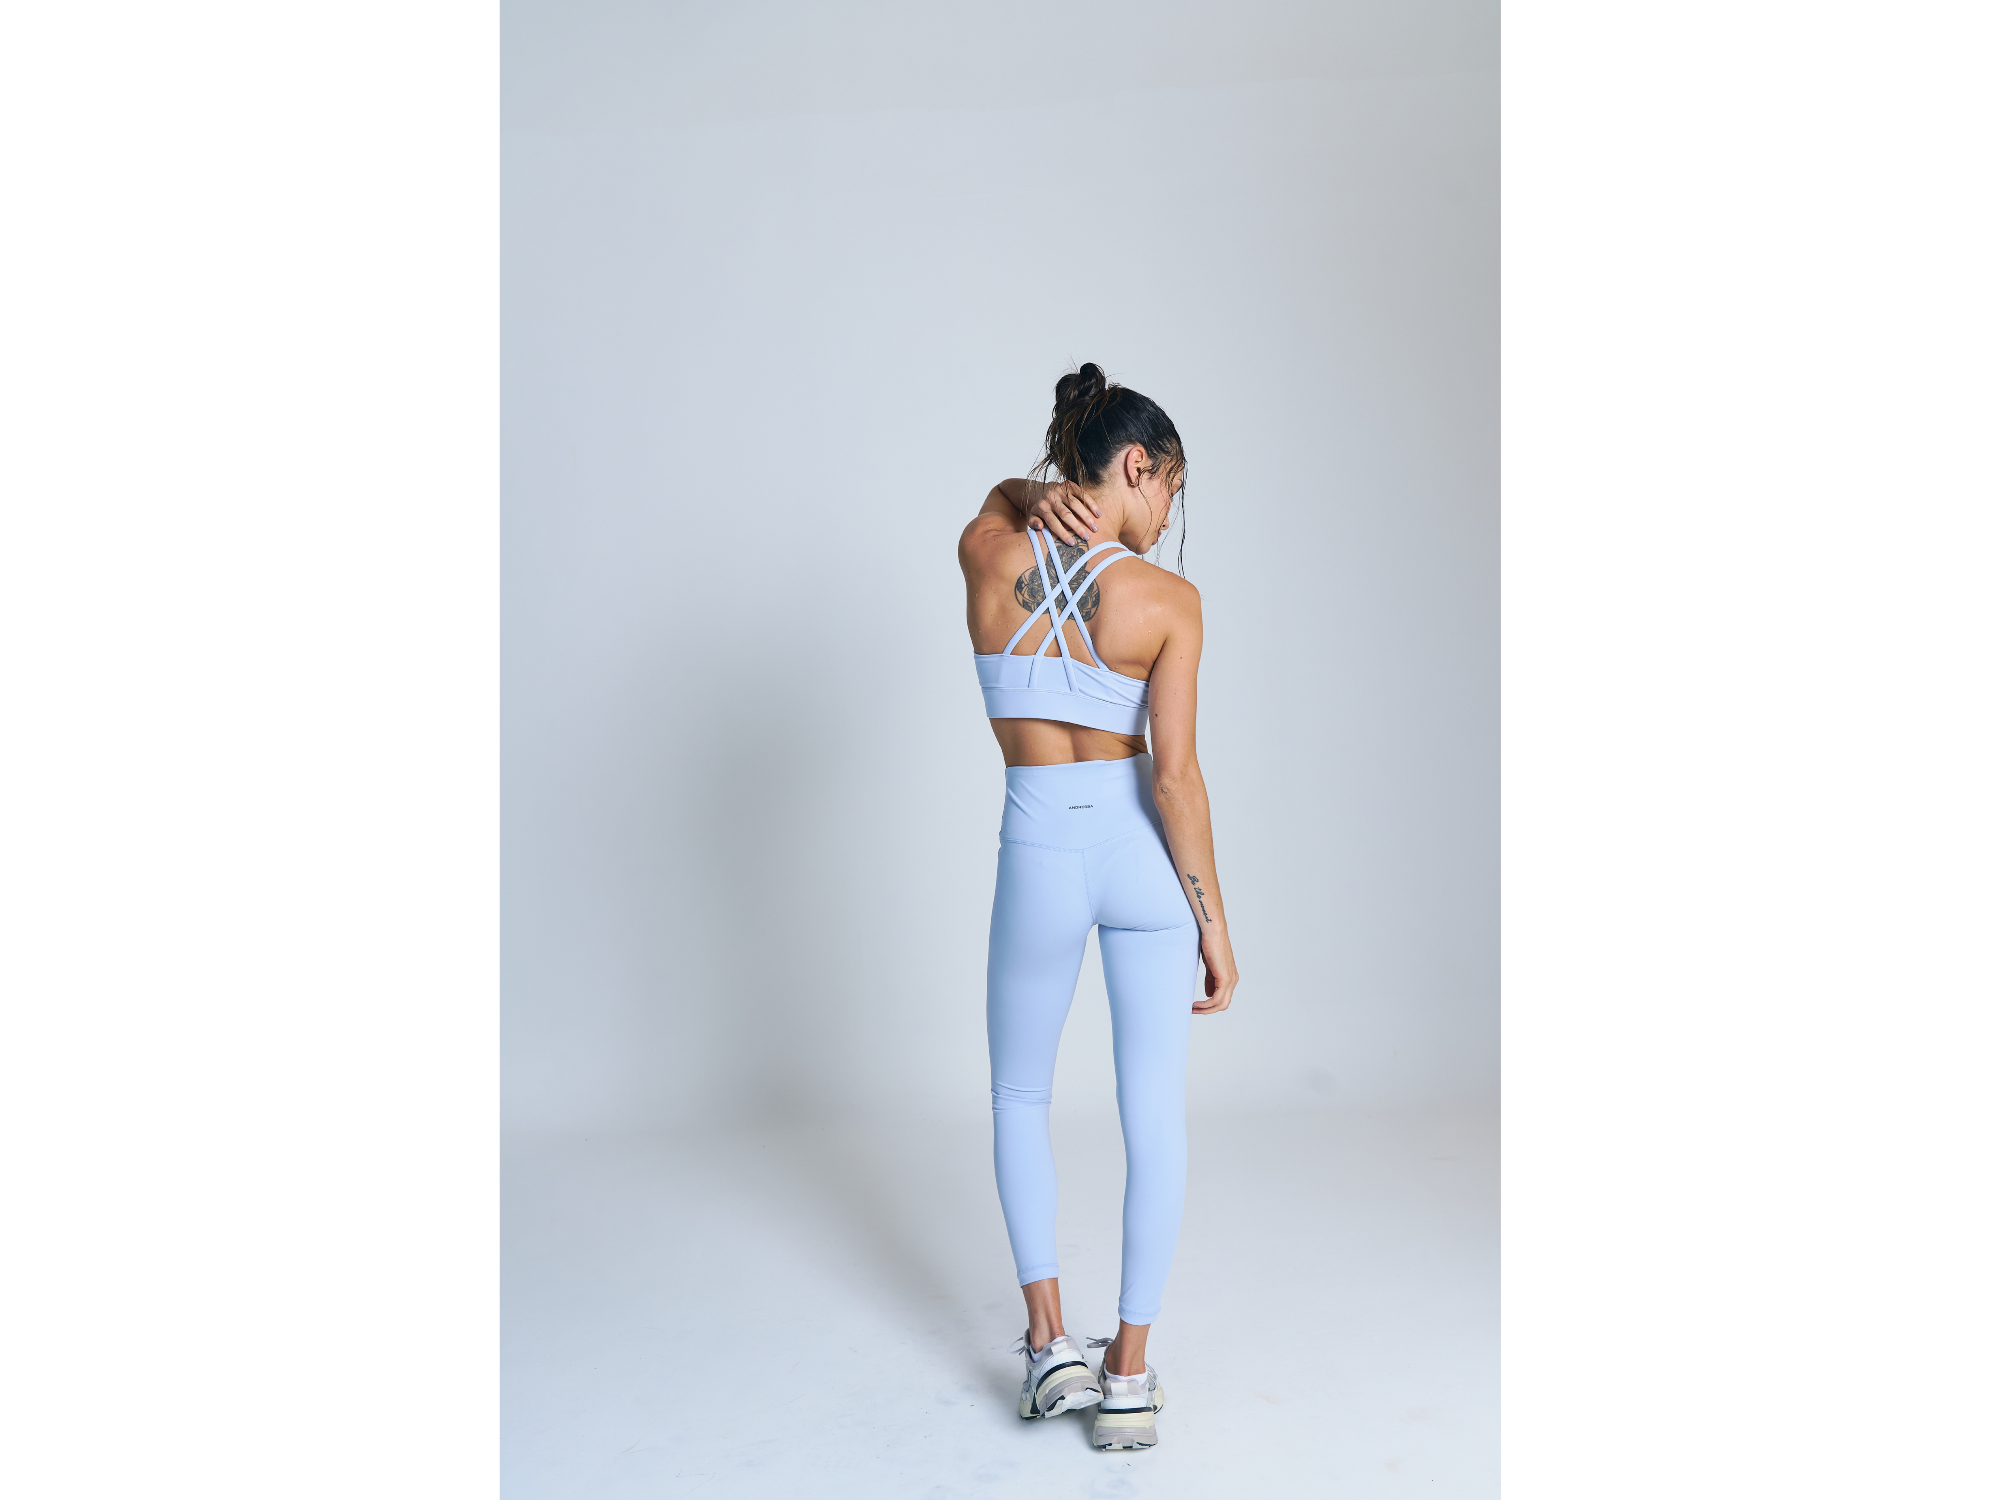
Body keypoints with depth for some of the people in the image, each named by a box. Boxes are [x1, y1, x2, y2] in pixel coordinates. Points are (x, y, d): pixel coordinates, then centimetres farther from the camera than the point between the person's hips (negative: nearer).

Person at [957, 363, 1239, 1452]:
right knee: (1156, 1115, 11)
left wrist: (1043, 498, -3)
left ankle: (1049, 1341, 17)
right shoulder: (1168, 601, -10)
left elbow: (1005, 494, 21)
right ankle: (1130, 1374, 17)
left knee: (1019, 1099, 21)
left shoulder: (987, 555, -4)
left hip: (1040, 852, 1)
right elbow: (1175, 773, -12)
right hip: (1144, 851, 0)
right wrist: (1214, 923, -5)